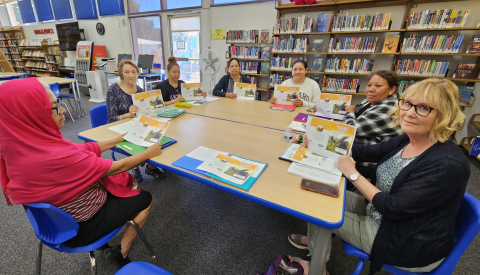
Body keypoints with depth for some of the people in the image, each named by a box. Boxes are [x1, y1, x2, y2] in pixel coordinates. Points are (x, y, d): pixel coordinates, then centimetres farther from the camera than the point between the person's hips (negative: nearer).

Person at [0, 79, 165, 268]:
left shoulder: (22, 144, -10)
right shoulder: (55, 156, -38)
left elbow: (86, 149, -1)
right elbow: (118, 167, -27)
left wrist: (120, 139, 6)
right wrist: (148, 153, -11)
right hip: (82, 226, -8)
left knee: (127, 179, 21)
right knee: (146, 199, 8)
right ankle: (121, 252, 20)